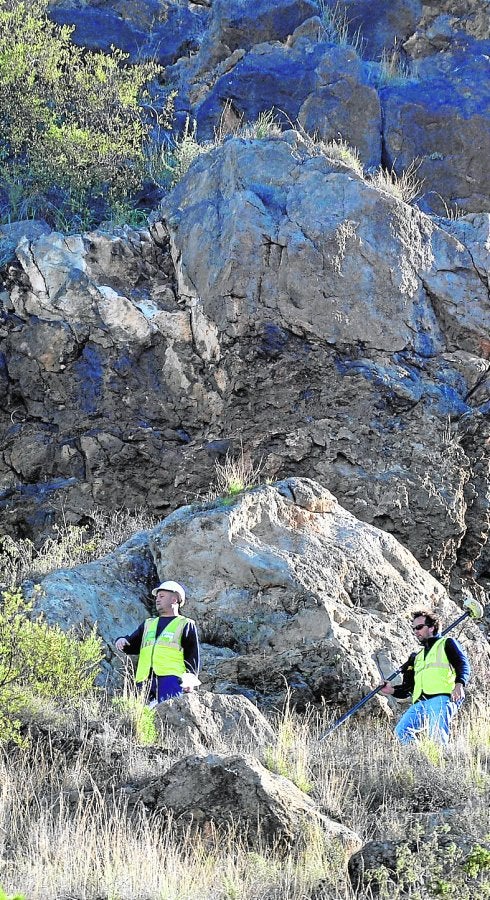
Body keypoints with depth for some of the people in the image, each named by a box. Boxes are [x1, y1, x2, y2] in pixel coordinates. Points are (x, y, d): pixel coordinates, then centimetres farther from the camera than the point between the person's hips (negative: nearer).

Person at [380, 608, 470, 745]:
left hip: (441, 699, -5)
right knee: (402, 731, -19)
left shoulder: (447, 644, 19)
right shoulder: (416, 658, 36)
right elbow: (408, 688, 30)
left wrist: (459, 684, -17)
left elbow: (463, 665, 3)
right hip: (419, 703, 6)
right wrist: (392, 690, 10)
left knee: (436, 734, -27)